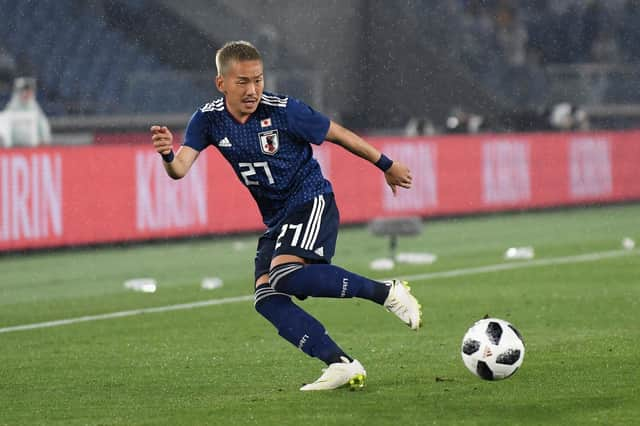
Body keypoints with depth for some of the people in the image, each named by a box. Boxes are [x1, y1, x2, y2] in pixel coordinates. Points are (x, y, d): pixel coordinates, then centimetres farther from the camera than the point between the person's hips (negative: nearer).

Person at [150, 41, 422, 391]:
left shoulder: (284, 111, -16)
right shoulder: (208, 120, -5)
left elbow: (337, 134, -3)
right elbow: (180, 169, -18)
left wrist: (387, 166, 8)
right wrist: (168, 155, -43)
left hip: (312, 201, -6)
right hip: (276, 220, 6)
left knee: (286, 275, -29)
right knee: (266, 299, -13)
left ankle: (386, 292, -19)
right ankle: (341, 364, -12)